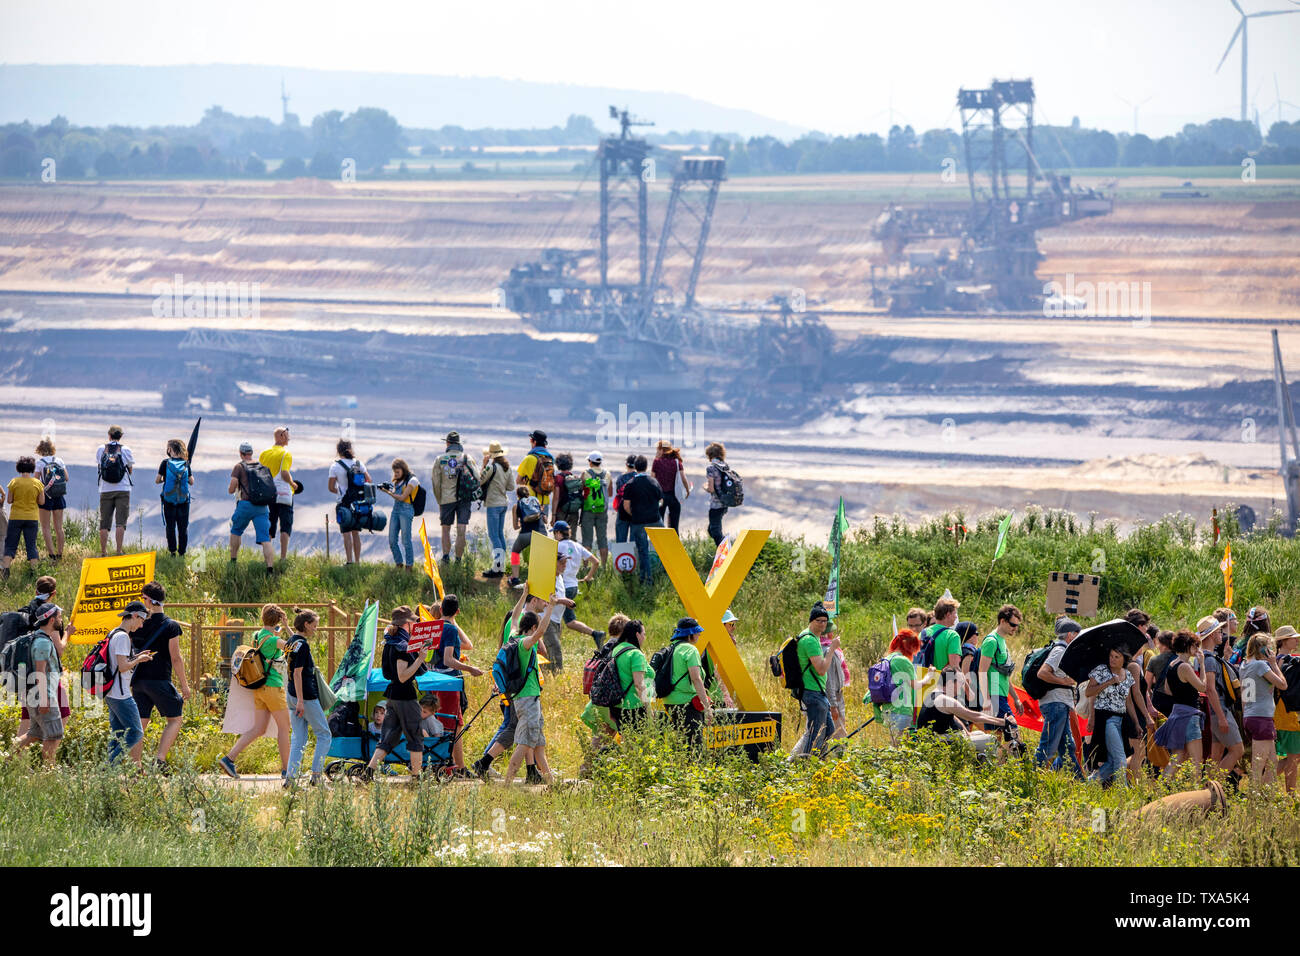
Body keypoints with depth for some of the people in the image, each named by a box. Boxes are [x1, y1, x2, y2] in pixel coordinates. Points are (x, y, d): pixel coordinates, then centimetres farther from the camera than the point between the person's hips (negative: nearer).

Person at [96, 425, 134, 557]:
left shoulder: (100, 449, 3)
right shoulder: (125, 450, -1)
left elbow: (98, 468, 13)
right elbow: (130, 470, 9)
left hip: (105, 490, 1)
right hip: (123, 490, -1)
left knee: (104, 523, 7)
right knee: (121, 522, -3)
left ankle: (103, 552, 7)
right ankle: (119, 551, -10)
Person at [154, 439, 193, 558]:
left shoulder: (165, 463, -7)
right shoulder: (186, 464, -2)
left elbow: (157, 481, -4)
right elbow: (191, 481, 2)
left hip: (169, 500, -1)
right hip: (183, 500, 1)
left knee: (170, 527, 8)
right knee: (183, 527, 8)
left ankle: (172, 551, 6)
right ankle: (182, 552, 7)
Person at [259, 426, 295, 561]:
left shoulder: (264, 454, 9)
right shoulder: (286, 454, -8)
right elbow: (285, 474, -18)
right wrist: (292, 484, -2)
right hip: (284, 494, -5)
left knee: (269, 529, 11)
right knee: (285, 527, -1)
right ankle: (283, 557, -9)